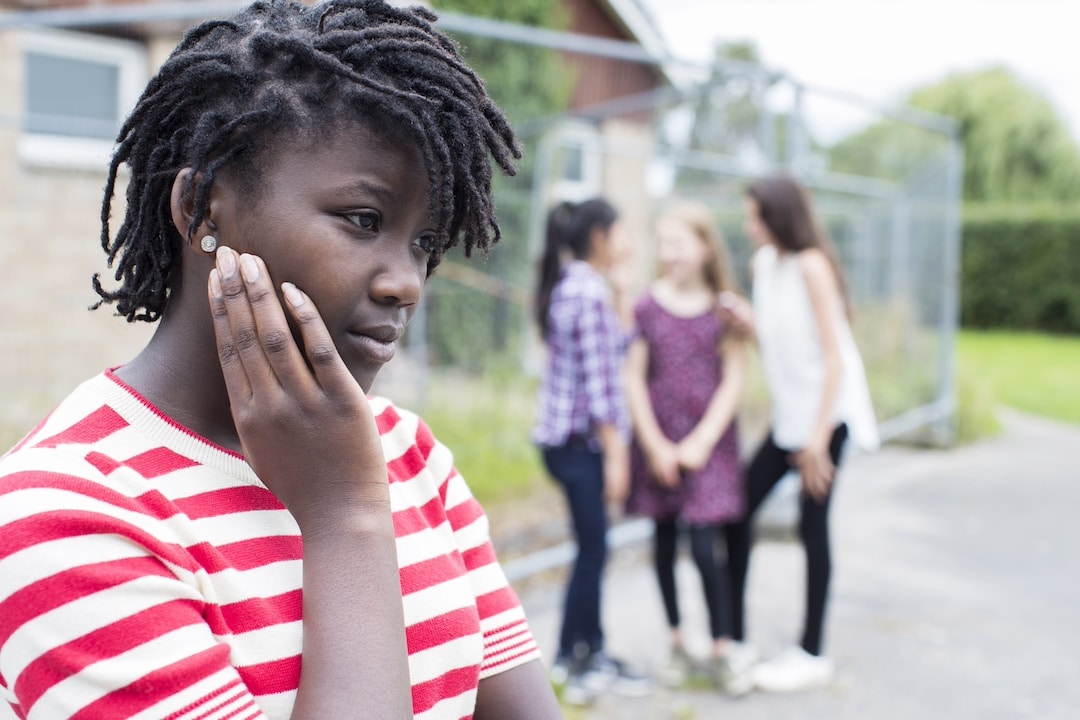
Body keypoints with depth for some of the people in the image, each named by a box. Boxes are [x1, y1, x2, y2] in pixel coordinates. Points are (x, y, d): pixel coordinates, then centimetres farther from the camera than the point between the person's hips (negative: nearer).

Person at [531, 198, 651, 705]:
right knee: (593, 549, -1)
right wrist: (615, 453, -16)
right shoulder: (591, 292, -16)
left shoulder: (567, 286, 14)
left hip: (562, 433, 10)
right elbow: (598, 380, -19)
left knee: (592, 546, 15)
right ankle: (576, 662, 9)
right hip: (580, 438, -10)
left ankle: (588, 652, 24)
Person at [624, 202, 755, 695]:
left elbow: (734, 380, -2)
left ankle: (723, 649, 8)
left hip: (709, 441, -2)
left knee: (704, 547, -8)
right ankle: (677, 643, 24)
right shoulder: (648, 307, 2)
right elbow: (634, 379, 2)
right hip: (658, 441, 2)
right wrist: (655, 444, -5)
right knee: (664, 543, 8)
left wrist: (701, 442, -9)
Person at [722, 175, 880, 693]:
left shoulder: (810, 265, -15)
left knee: (812, 526, -1)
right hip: (787, 413, 8)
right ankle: (733, 636, 16)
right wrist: (745, 320, -8)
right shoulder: (764, 264, 8)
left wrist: (818, 436, -19)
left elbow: (834, 355, -17)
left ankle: (811, 655, 11)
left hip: (825, 413, -8)